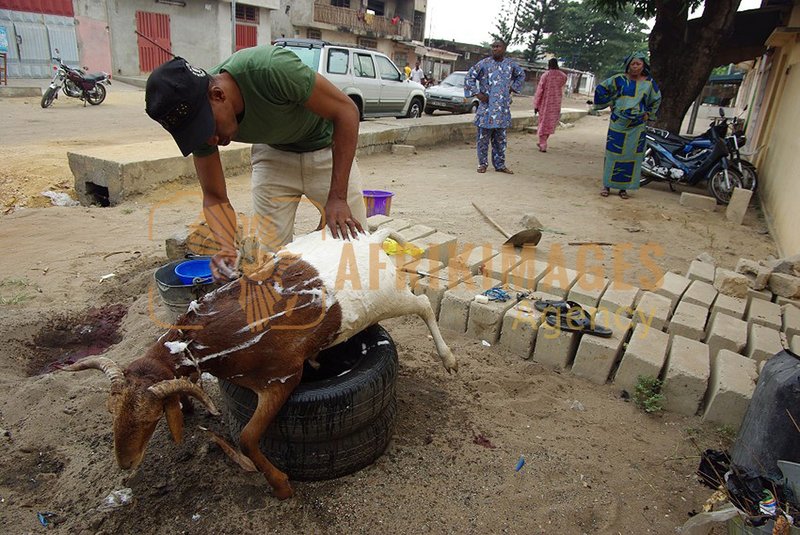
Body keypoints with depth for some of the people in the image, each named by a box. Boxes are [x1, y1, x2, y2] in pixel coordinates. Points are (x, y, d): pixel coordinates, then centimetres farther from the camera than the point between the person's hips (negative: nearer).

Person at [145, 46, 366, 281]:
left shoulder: (271, 68, -38)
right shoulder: (199, 124, -21)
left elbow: (347, 110, -29)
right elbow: (214, 197, -10)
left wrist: (337, 198, -32)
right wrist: (229, 248, -32)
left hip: (326, 148, -2)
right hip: (273, 154, 3)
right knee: (270, 253, -5)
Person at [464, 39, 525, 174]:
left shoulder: (511, 64, 7)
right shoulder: (484, 63, -4)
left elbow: (521, 75, 26)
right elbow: (469, 77, 0)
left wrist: (512, 88, 14)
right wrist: (477, 93, -7)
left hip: (503, 108, 3)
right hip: (486, 107, -3)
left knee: (500, 138, 9)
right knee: (483, 137, 1)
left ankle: (499, 164, 18)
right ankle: (482, 163, 13)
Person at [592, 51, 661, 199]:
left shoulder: (649, 83, 5)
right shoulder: (619, 79, -2)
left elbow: (656, 100, 22)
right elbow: (601, 89, 6)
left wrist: (648, 114, 13)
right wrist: (610, 105, 5)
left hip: (637, 126, 2)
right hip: (618, 123, -2)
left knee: (632, 155, 3)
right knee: (613, 153, -1)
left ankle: (623, 187, 11)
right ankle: (606, 185, 8)